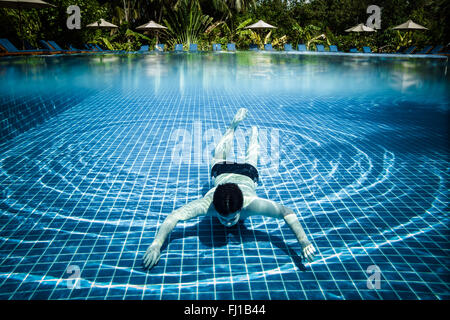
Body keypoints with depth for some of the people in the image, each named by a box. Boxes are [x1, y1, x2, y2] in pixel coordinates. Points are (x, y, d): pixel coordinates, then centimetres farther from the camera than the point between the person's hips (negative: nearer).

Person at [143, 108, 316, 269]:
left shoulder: (251, 203, -50)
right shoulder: (208, 203, -47)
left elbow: (288, 213, -46)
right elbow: (174, 216, -49)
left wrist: (305, 243, -55)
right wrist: (156, 245, -61)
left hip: (247, 175, -1)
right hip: (222, 172, 1)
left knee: (250, 158, 36)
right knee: (219, 154, 36)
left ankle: (254, 133, 65)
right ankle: (234, 125, 60)